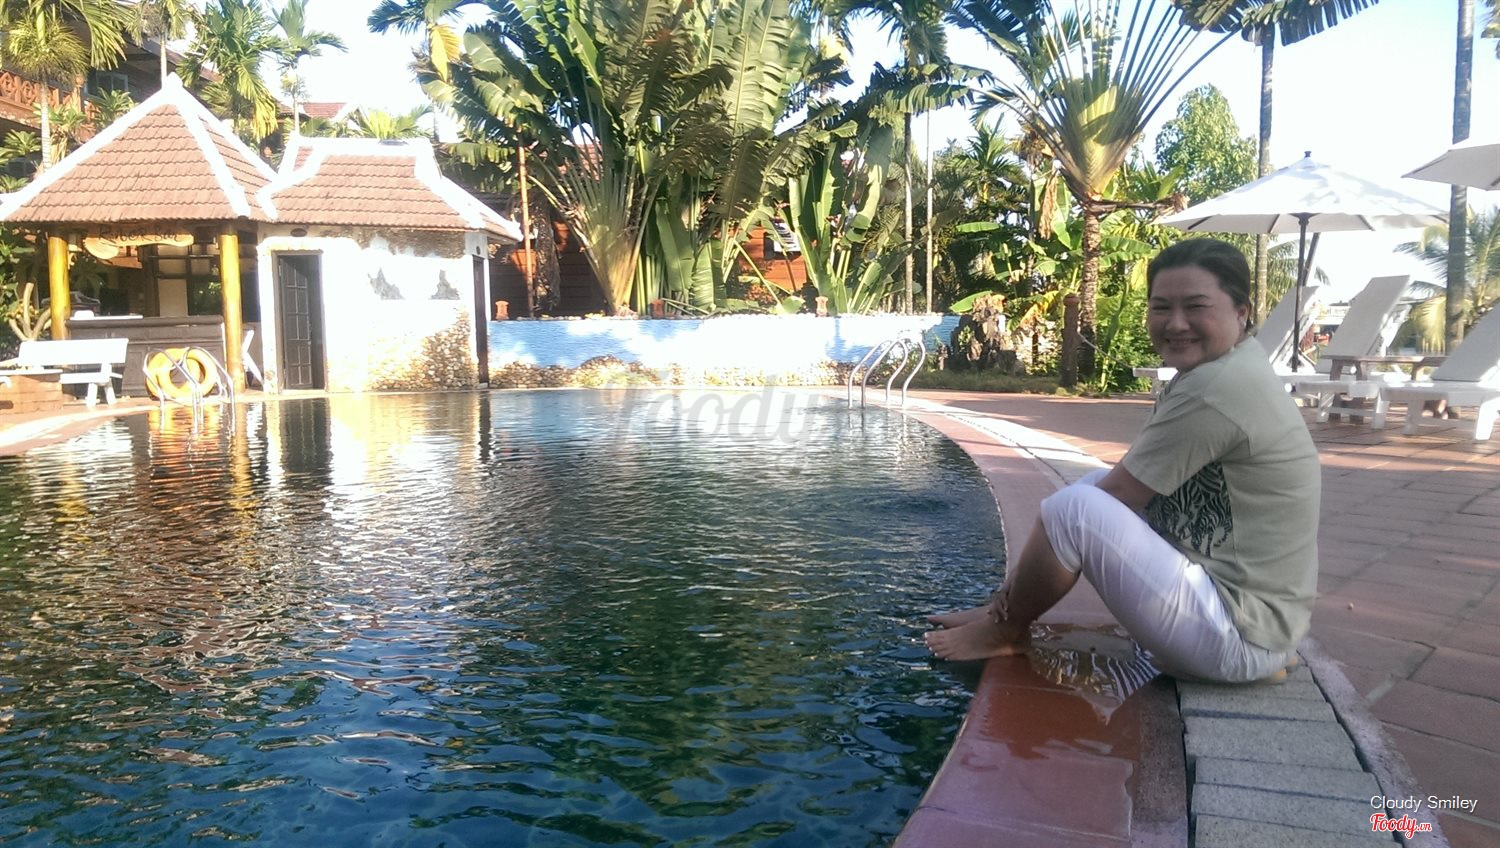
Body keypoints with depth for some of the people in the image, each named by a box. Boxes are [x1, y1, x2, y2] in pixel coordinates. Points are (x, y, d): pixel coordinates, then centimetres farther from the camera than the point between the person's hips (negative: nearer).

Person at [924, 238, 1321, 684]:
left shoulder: (1216, 388, -22)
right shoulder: (1230, 370, 10)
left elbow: (1118, 495, -16)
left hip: (1239, 636, -10)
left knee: (1074, 507, -20)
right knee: (1097, 485, 13)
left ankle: (1003, 629, 4)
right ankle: (1006, 605, 17)